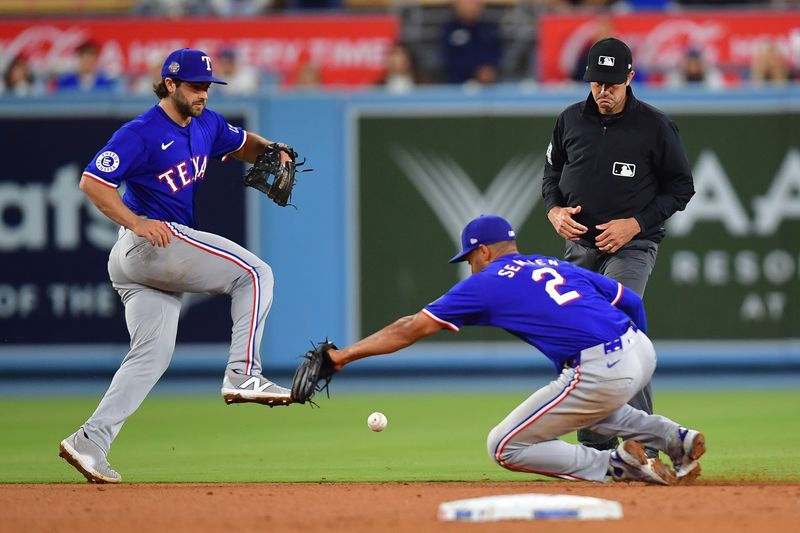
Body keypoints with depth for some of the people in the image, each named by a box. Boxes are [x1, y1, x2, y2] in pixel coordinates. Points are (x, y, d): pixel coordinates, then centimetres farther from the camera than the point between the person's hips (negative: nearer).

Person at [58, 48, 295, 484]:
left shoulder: (206, 125, 13)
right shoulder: (141, 133, -13)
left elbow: (242, 143, 31)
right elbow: (91, 181, -17)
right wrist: (136, 223, -28)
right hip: (151, 242, -9)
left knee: (152, 354, 4)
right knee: (254, 273, -9)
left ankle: (91, 440, -1)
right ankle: (242, 375, -13)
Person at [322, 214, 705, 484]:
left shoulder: (486, 283, 8)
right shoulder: (556, 266, 25)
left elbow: (412, 329, 7)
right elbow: (631, 302, 22)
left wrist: (346, 355, 12)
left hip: (602, 375, -7)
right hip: (642, 350, 8)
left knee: (504, 448, 4)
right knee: (577, 403, 39)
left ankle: (617, 465, -2)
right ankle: (673, 437, 20)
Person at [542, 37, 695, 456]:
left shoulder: (655, 126, -6)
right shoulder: (570, 121, 6)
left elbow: (681, 187, -1)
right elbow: (552, 172, 19)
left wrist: (636, 223, -12)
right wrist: (554, 210, -2)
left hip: (632, 246, -5)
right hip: (580, 245, 5)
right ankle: (596, 449, 17)